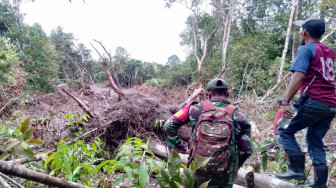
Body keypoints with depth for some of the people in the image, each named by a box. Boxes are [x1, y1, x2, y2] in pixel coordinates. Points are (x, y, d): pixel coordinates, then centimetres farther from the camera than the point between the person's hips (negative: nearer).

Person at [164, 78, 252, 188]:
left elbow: (169, 126, 1)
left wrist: (180, 148, 8)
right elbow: (246, 149, 0)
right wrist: (233, 168, 14)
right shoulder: (237, 115, 1)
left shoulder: (197, 108, 1)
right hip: (224, 168, 0)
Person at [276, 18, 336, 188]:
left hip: (314, 102, -8)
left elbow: (298, 77, -18)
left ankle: (297, 169, -4)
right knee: (315, 141, 13)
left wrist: (286, 102, -20)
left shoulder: (306, 49, -6)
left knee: (285, 130, 2)